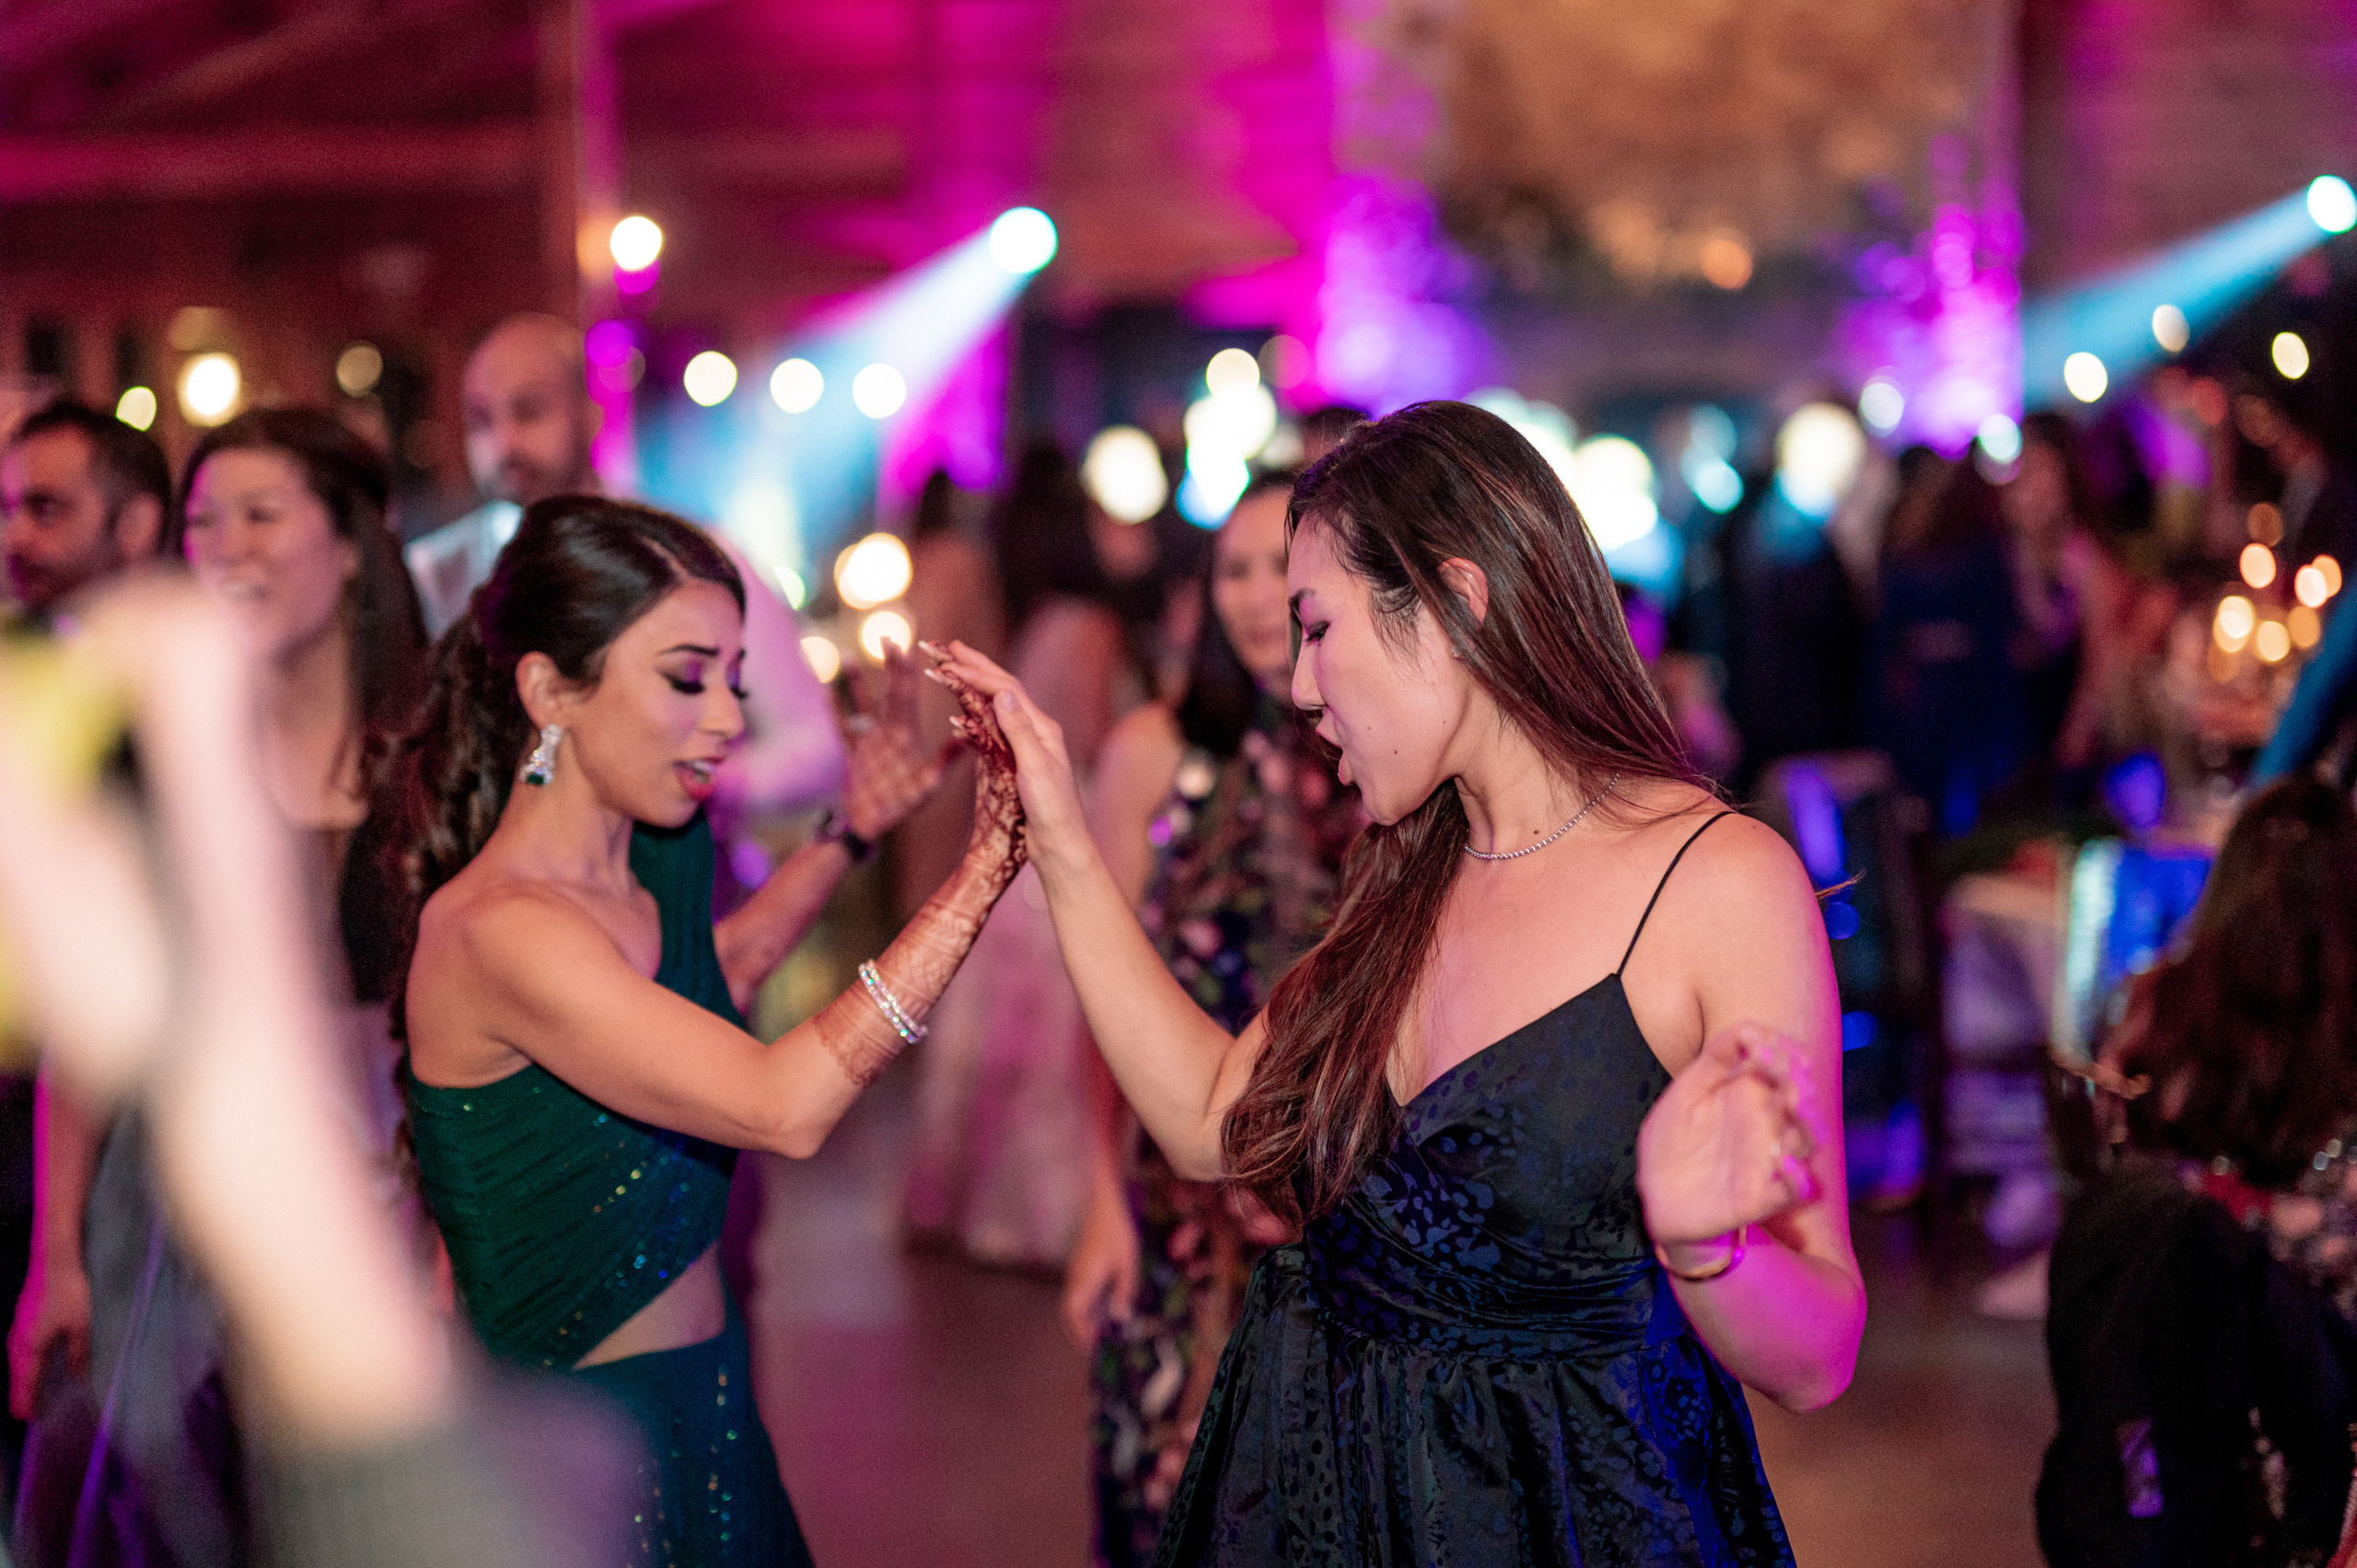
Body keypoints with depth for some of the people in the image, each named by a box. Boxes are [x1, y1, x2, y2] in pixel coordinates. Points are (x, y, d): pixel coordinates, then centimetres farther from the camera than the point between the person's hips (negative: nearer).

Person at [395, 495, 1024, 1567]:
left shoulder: (653, 872, 5)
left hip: (704, 1417, 8)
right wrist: (988, 861, -27)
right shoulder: (496, 928, -23)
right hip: (580, 1446, -8)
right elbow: (785, 1106, -30)